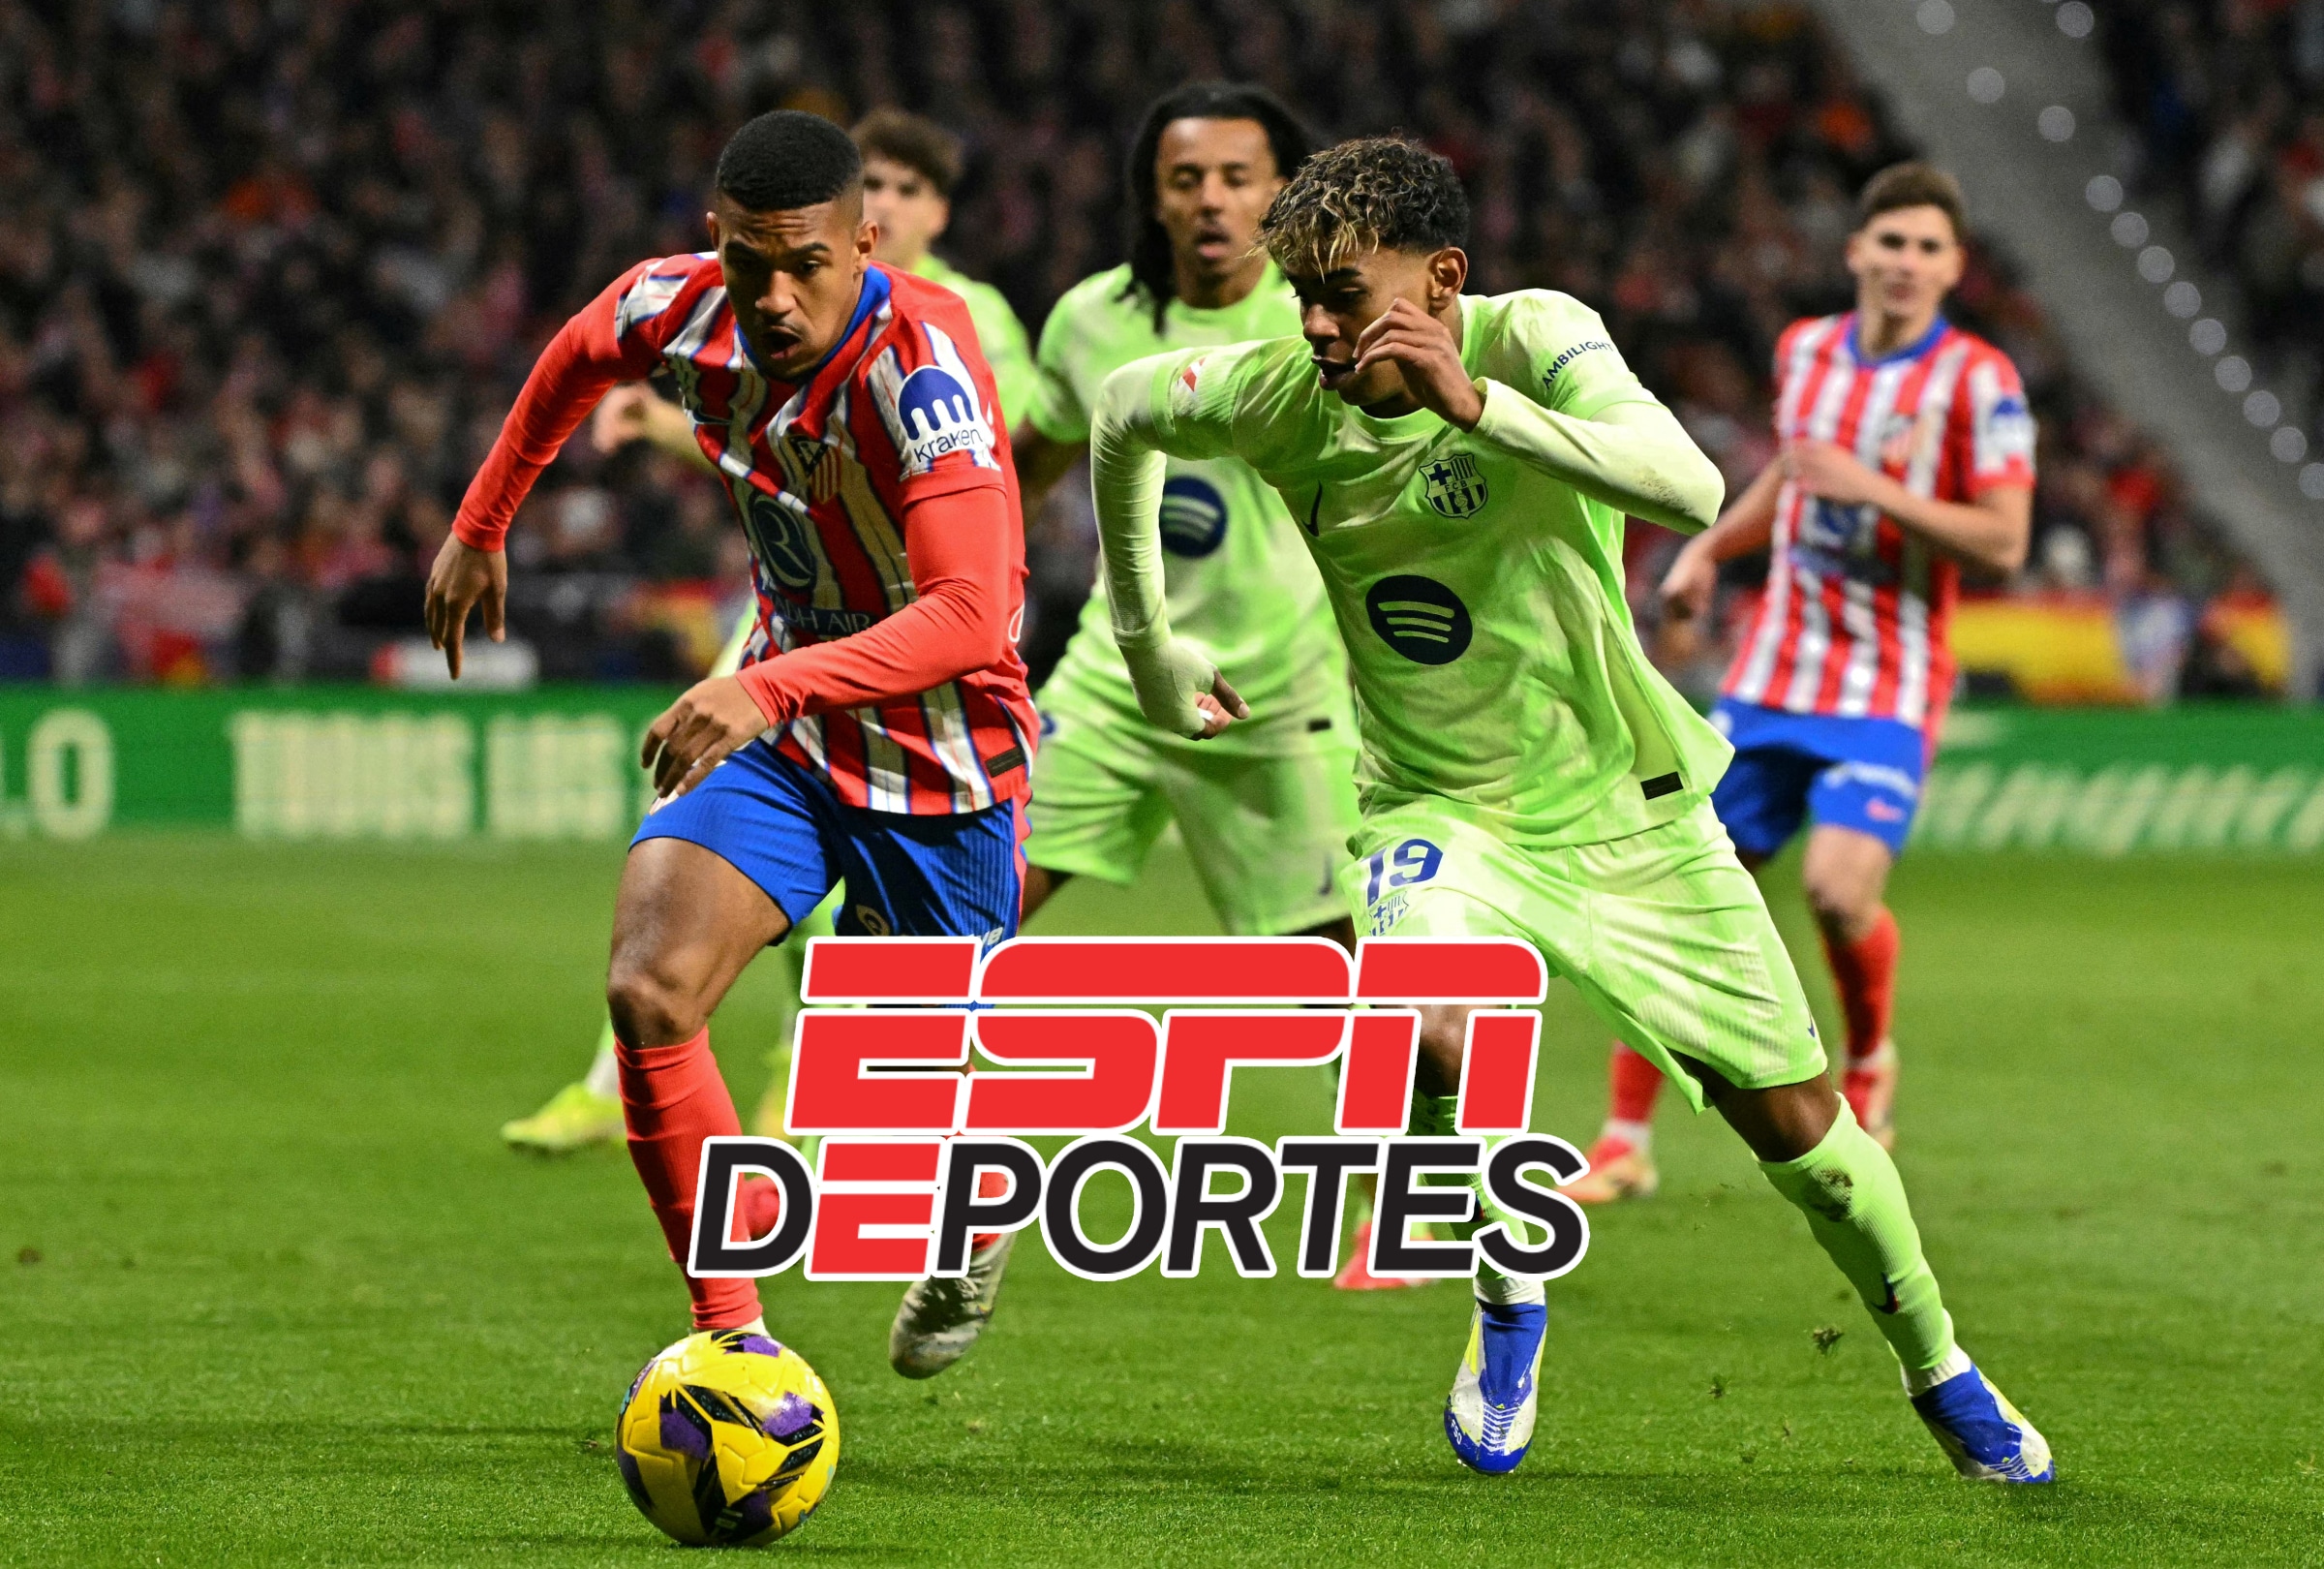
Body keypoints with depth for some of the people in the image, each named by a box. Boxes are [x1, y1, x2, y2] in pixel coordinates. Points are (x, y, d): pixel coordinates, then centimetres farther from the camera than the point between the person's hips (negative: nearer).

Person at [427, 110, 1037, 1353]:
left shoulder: (923, 358, -29)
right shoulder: (682, 310, -11)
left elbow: (971, 612, -39)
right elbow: (574, 361, 16)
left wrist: (772, 686, -49)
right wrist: (480, 528, 23)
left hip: (942, 760, -4)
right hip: (776, 731, 4)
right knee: (646, 994, -20)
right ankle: (733, 1341, -12)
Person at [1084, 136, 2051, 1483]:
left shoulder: (1535, 339, -22)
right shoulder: (1287, 397, -13)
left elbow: (1691, 491, -38)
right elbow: (1122, 411, 9)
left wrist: (1475, 402, -46)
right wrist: (1151, 650, 11)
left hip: (1625, 802, -1)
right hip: (1439, 809, 1)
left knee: (1797, 1118, 6)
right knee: (1426, 1032, -31)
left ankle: (1940, 1371, 32)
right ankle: (1510, 1300, -2)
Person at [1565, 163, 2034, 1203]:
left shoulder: (1978, 380, -8)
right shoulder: (1805, 350, 8)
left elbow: (2003, 542, -14)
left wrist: (1874, 488, -21)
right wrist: (1711, 546, 16)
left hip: (1887, 689, -5)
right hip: (1772, 677, 5)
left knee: (1840, 885, -23)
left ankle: (1869, 1065, 10)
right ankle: (1624, 1143, 9)